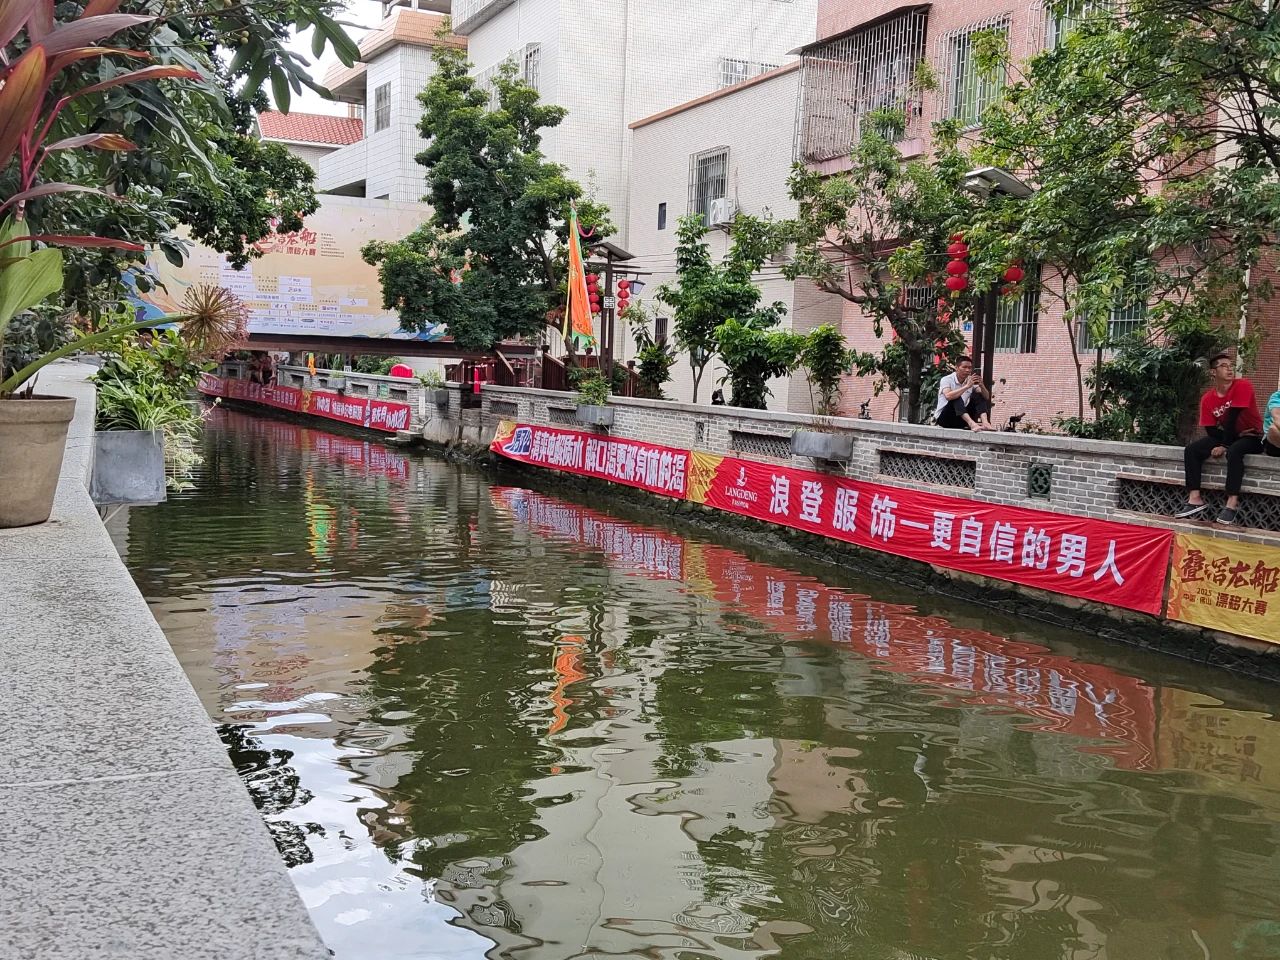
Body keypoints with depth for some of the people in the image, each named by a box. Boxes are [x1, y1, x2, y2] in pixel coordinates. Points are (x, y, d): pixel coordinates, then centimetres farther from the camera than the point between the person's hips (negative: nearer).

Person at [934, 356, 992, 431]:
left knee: (978, 396, -9)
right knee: (956, 398, -30)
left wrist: (981, 385, -22)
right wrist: (967, 386, -35)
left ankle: (985, 423, -33)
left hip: (961, 419, 5)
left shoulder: (971, 381, 5)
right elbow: (948, 396, -33)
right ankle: (972, 424, -52)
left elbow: (986, 398, -3)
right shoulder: (946, 380, -11)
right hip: (943, 418, -5)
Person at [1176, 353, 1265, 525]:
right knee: (1191, 449, -13)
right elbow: (1211, 430, -4)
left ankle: (1232, 504, -37)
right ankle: (1195, 499, -19)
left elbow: (1232, 418, -21)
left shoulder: (1242, 386, -18)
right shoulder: (1207, 399, -3)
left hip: (1252, 437, -6)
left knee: (1233, 451, -37)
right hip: (1227, 435, 6)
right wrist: (1225, 441, -18)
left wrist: (1225, 445, -20)